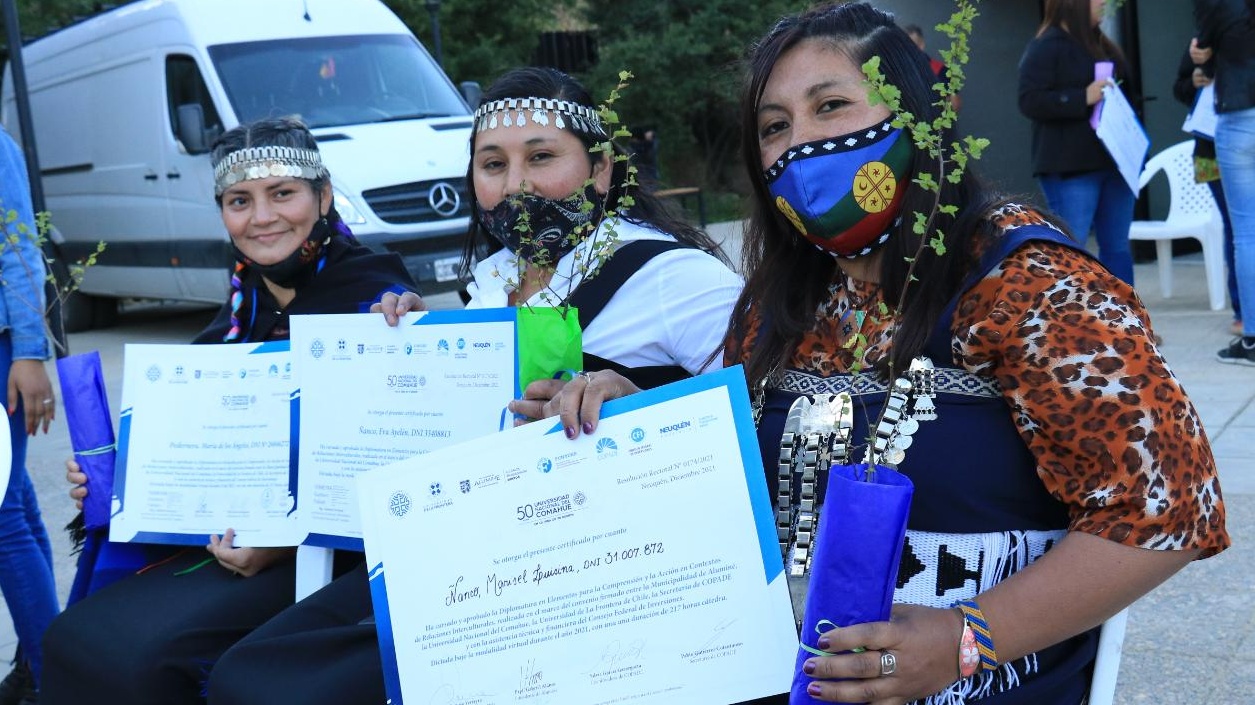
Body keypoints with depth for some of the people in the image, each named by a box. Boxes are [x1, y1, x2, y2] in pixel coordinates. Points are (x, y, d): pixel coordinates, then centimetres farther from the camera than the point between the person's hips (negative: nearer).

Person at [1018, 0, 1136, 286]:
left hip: (1113, 161, 8)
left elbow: (1123, 88, 32)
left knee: (1117, 245, 8)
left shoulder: (1100, 44, 19)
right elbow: (1030, 101, -16)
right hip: (1071, 167, -8)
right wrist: (1083, 99, -21)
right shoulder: (1045, 47, -6)